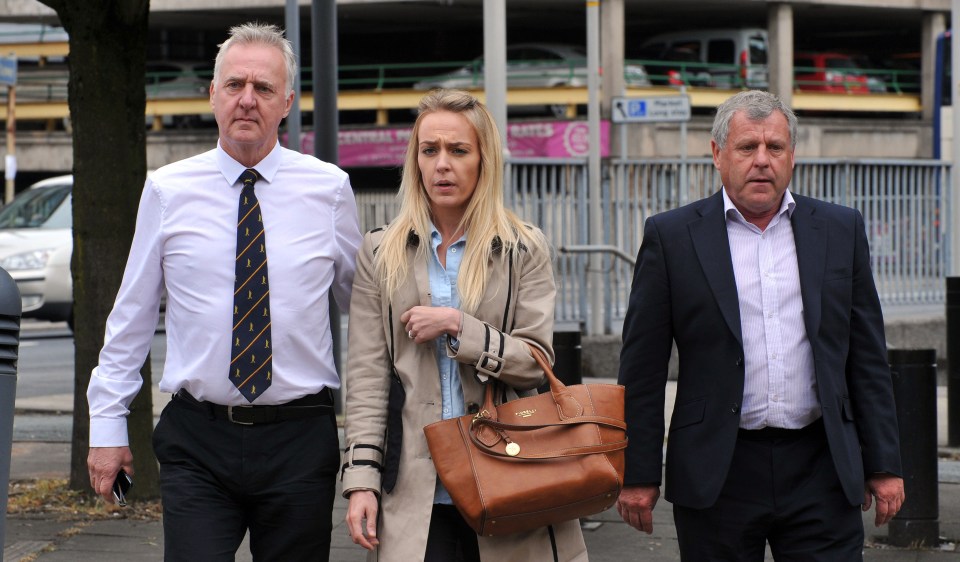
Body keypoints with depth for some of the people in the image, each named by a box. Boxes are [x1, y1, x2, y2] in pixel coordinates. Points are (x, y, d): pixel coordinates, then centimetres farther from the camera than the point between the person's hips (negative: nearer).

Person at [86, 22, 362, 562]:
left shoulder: (329, 188, 2)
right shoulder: (167, 191, 2)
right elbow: (132, 314, 8)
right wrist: (108, 424, 7)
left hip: (301, 438, 1)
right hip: (197, 440, 0)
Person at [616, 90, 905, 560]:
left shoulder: (841, 230, 9)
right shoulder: (671, 237, 2)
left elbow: (868, 358, 11)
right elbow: (642, 369, 2)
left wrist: (883, 464, 7)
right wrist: (638, 474, -2)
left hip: (821, 469, 2)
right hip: (718, 475, -1)